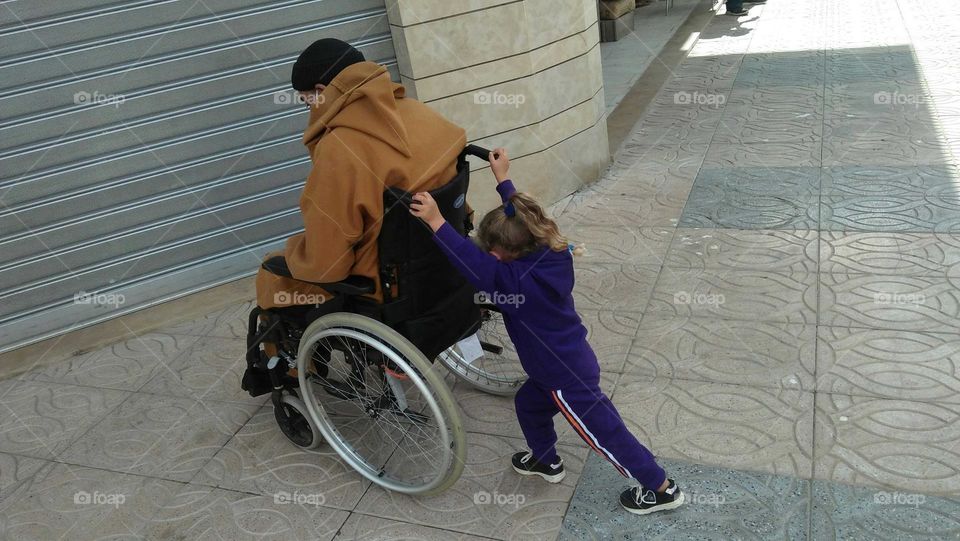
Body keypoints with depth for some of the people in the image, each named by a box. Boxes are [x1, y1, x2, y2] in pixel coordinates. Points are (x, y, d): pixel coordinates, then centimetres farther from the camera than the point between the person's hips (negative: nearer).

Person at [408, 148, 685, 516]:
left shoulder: (520, 282, -34)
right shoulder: (552, 254, -10)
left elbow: (476, 264, -43)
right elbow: (520, 217, 5)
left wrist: (436, 221, -45)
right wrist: (502, 179, 13)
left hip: (567, 378, -9)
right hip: (571, 361, 9)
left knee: (605, 433, 9)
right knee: (529, 404, 27)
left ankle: (661, 489, 26)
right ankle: (545, 461, 51)